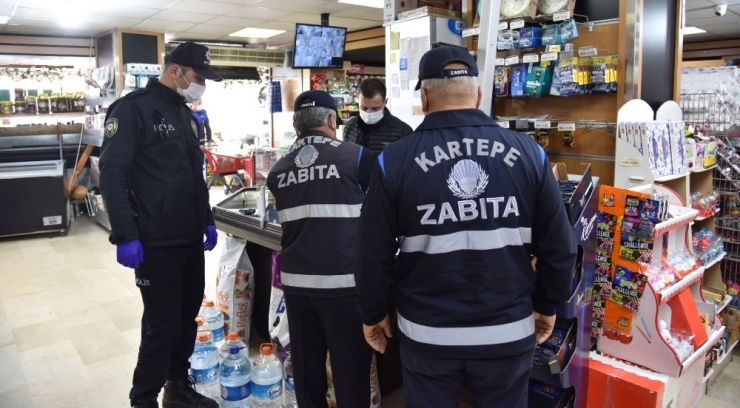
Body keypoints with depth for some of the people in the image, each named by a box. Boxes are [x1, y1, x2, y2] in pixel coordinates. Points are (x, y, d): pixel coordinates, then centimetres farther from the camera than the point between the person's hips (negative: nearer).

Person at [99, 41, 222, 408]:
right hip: (156, 241, -8)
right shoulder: (132, 108, -10)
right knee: (162, 325, -1)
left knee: (187, 317, 15)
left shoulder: (186, 115, 16)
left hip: (191, 238, 8)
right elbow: (112, 175, -16)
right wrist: (125, 236, -20)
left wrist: (207, 220, 20)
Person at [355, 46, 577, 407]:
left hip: (427, 334, -1)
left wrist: (373, 313, 10)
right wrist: (548, 305, 14)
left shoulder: (396, 160, -12)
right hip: (509, 332, 2)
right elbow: (558, 246, -3)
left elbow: (373, 253, -6)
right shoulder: (528, 153, -8)